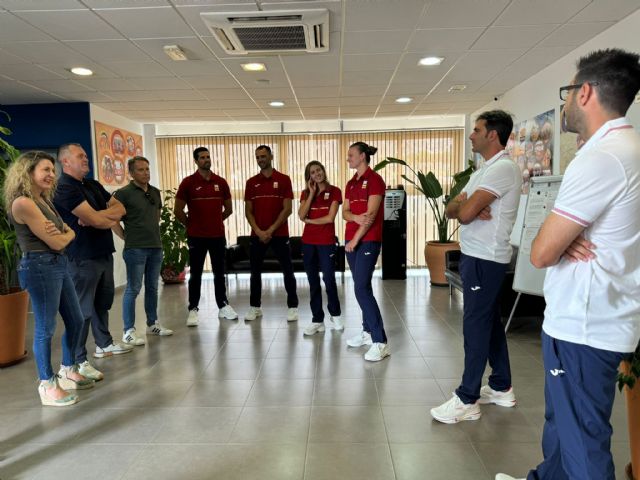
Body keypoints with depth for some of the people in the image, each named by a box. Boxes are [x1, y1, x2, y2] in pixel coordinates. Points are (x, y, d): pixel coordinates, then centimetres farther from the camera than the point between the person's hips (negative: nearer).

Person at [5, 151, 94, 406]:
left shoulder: (43, 200, 13)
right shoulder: (23, 203, -16)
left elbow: (69, 233, 12)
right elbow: (57, 242, -17)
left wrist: (61, 232, -11)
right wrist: (66, 234, 5)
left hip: (58, 264, 10)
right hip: (39, 267, -10)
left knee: (75, 320, 16)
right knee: (45, 328, 1)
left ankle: (68, 371, 33)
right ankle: (48, 385, 15)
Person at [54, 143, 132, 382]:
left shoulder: (93, 185, 15)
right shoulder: (64, 188, -13)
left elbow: (120, 208, 8)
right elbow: (95, 220, -21)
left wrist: (97, 217, -10)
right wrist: (111, 218, 1)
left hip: (103, 253, 9)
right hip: (83, 257, -8)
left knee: (103, 301, 18)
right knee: (82, 309, -5)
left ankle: (104, 344, 33)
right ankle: (78, 361, 3)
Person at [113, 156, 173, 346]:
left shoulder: (155, 192, 11)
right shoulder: (124, 193, -8)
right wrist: (126, 237, -8)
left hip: (156, 247, 6)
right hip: (135, 249, -6)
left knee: (152, 287, 14)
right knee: (133, 289, -1)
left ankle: (152, 324, 27)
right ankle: (128, 331, 7)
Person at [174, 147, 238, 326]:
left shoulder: (221, 182, 5)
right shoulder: (188, 182, -4)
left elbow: (228, 209, 15)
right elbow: (178, 210, -1)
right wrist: (191, 225, 4)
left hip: (218, 235, 3)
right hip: (196, 237, -3)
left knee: (219, 273, 11)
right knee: (195, 274, 4)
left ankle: (223, 306, 21)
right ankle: (193, 310, 12)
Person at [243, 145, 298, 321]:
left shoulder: (284, 180, -1)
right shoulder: (251, 182, 8)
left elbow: (287, 209, -6)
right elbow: (248, 211, 5)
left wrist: (271, 230, -13)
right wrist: (258, 231, -8)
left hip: (280, 234, -3)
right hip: (257, 235, 3)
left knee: (288, 271, 1)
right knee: (255, 271, 8)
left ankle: (292, 307, 12)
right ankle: (255, 307, 21)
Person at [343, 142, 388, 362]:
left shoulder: (375, 179, -8)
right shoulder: (351, 183, 15)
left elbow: (371, 214, -15)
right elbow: (345, 212, 8)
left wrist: (356, 239, -15)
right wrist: (355, 217, -14)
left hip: (368, 240, -8)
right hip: (351, 240, 8)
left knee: (362, 289, -14)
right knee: (361, 287, 12)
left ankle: (380, 342, -10)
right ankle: (367, 331, 24)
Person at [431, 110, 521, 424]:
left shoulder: (503, 168, -15)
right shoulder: (484, 171, 17)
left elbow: (464, 213, -23)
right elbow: (452, 209, 9)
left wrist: (465, 208, 0)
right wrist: (470, 209, -12)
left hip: (485, 259, -10)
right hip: (477, 256, 10)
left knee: (476, 327, -5)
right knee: (491, 322, 15)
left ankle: (467, 400, 5)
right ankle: (501, 388, 28)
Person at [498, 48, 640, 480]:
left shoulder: (601, 159, -22)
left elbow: (541, 253, -20)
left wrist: (559, 241, 1)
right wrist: (567, 239, -7)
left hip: (583, 327, -10)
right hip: (594, 317, 10)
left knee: (582, 440, 4)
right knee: (562, 419, 25)